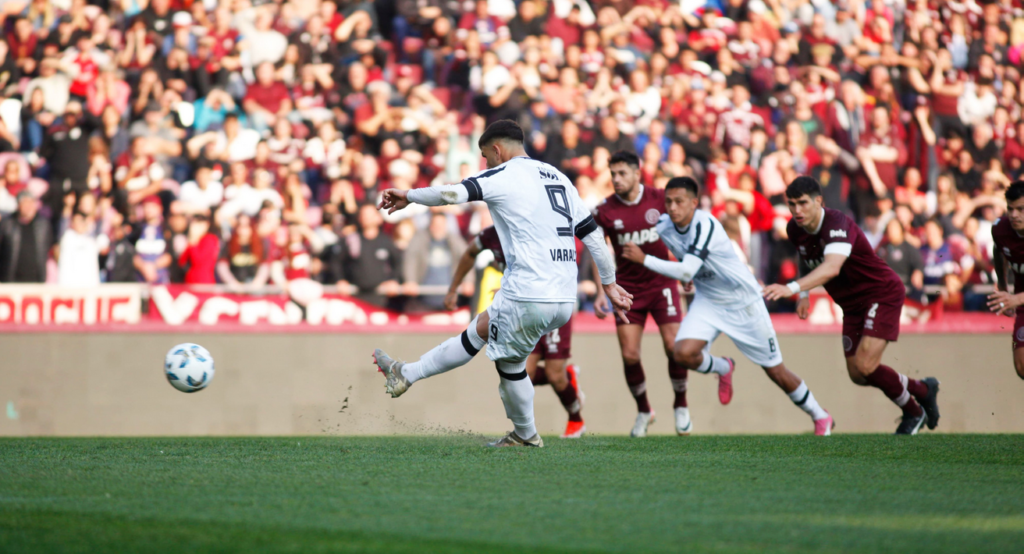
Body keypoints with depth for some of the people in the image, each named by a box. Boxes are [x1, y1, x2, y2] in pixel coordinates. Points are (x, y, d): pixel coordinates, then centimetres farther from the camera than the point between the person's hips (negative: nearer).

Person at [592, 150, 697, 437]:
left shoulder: (659, 199, -7)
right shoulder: (606, 210, -7)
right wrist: (601, 292, -5)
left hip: (661, 282, -1)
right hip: (628, 289, 1)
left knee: (674, 346, -11)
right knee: (629, 355, -6)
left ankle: (681, 405, 13)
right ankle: (643, 411, 17)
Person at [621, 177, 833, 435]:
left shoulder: (705, 225, -30)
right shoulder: (663, 225, -10)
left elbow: (686, 271, -38)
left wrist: (644, 259, -37)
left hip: (743, 301, -5)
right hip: (707, 301, 5)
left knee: (775, 370, 3)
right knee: (683, 353, -20)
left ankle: (820, 416, 26)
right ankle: (723, 369, 15)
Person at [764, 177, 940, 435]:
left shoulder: (837, 224, -31)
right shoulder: (795, 230, -5)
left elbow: (832, 268, -49)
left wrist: (792, 288, -61)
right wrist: (803, 295, 6)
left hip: (882, 294, -8)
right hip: (852, 304, 8)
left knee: (865, 366, -19)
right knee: (857, 375, 6)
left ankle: (913, 412, 9)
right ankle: (922, 389, 31)